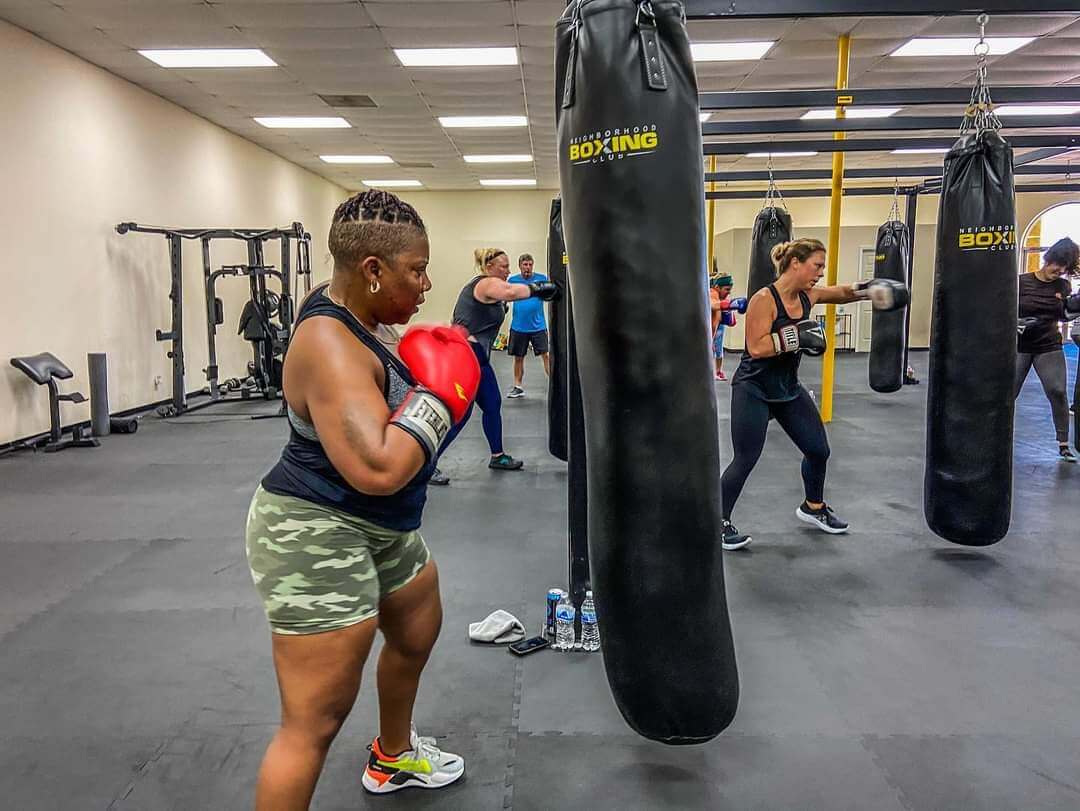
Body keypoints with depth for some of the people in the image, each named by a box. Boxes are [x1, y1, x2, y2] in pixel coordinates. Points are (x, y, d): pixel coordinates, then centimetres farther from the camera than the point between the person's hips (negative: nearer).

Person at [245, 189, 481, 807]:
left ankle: (393, 758, 52)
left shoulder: (354, 309, 2)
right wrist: (439, 395, -24)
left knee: (417, 634, 28)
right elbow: (378, 469, -37)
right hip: (318, 537, -11)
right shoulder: (331, 348, -27)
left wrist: (425, 368, 4)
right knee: (316, 722, -5)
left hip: (381, 528, 11)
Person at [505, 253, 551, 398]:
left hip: (538, 326, -2)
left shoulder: (541, 278, 0)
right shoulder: (513, 280, 4)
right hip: (518, 327, 2)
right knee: (518, 358, 9)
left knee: (546, 355, -6)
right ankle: (518, 387, 21)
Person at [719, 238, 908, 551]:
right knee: (745, 460, -6)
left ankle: (813, 507, 37)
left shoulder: (808, 296, 1)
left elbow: (842, 292, 15)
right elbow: (756, 348, -26)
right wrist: (796, 335, -29)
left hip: (789, 388, 8)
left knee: (818, 450, 13)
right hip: (753, 390, -8)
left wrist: (868, 288, -4)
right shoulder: (764, 299, -21)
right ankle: (720, 523, 10)